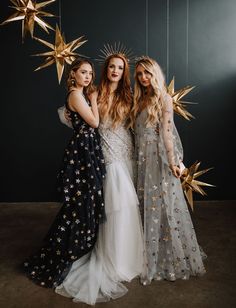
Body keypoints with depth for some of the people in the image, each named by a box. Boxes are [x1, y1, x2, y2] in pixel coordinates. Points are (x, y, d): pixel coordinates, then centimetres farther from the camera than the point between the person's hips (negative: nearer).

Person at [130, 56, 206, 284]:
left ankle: (173, 259, 15)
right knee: (146, 206, 10)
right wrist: (137, 158, 3)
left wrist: (172, 161, -17)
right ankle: (150, 256, 24)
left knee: (163, 205, -1)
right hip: (142, 158, 6)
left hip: (159, 157, -6)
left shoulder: (163, 98, -3)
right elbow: (137, 131, 12)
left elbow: (167, 131, -11)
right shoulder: (139, 100, 15)